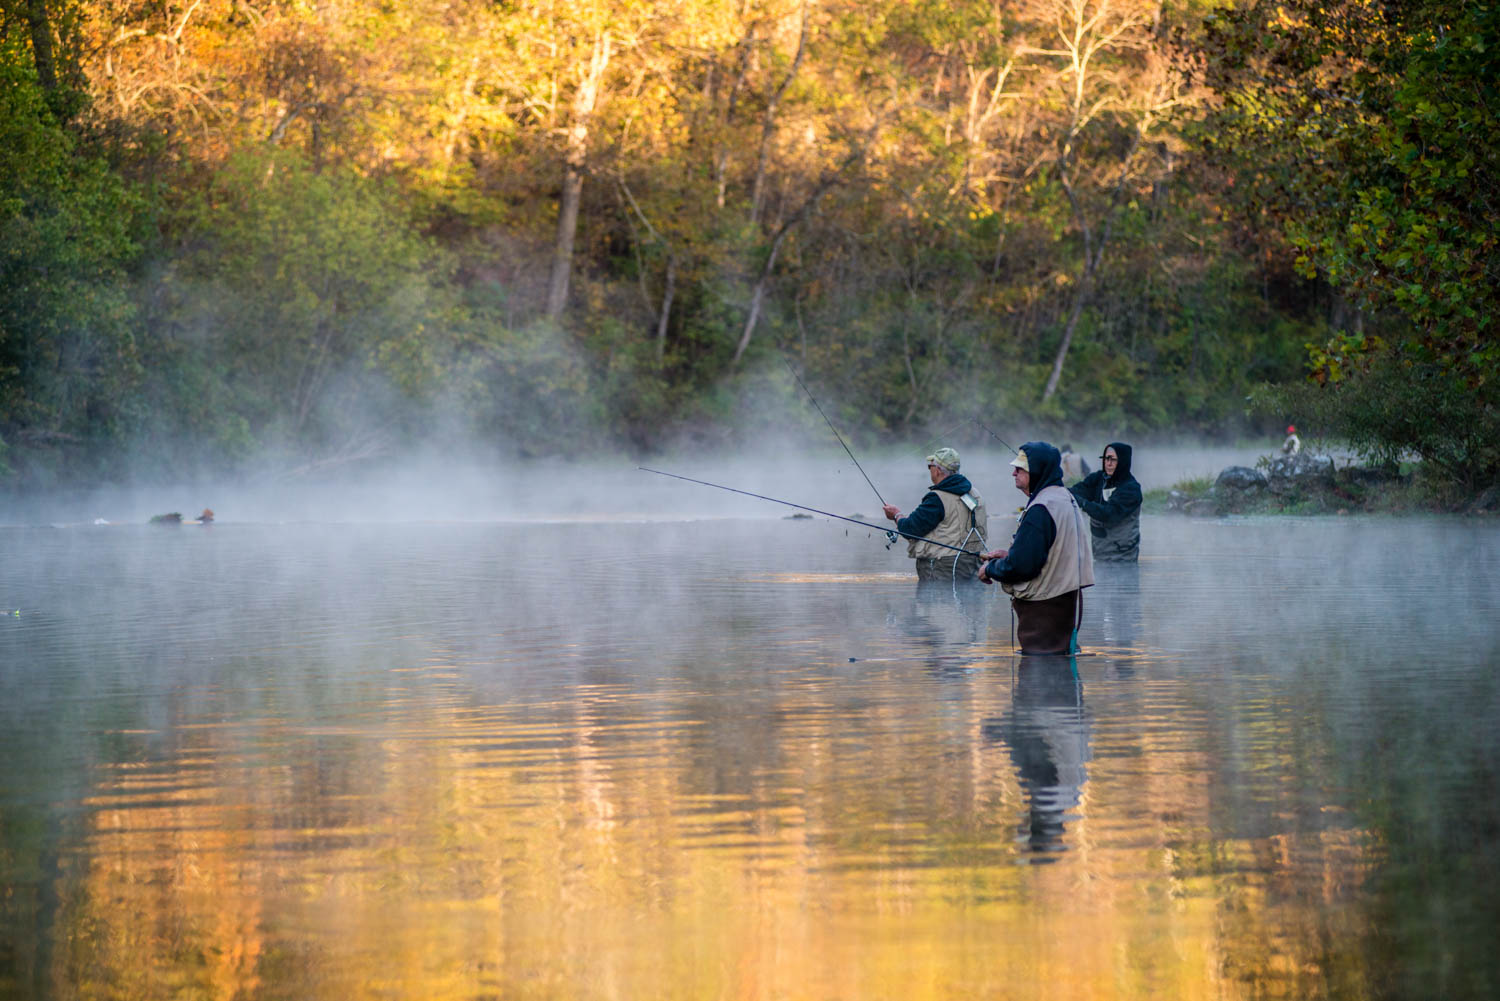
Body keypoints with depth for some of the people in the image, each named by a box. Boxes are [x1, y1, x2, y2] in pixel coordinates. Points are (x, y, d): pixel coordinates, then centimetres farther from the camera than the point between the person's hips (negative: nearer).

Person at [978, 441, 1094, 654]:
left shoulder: (1040, 509, -21)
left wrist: (990, 569, -4)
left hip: (1043, 610, -10)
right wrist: (1009, 554, 16)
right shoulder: (1065, 497, 11)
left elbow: (1022, 565, -22)